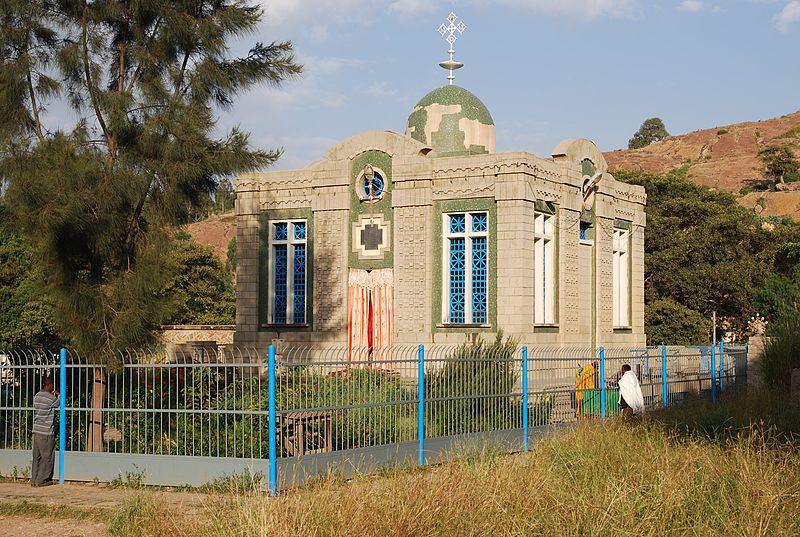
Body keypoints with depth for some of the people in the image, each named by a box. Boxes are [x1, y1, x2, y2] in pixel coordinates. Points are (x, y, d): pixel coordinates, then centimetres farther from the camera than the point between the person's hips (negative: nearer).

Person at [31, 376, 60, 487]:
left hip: (36, 431, 7)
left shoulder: (37, 396, 6)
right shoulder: (51, 398, -14)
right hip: (47, 432, -7)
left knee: (37, 457, 11)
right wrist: (59, 395, 24)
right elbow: (59, 403, 5)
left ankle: (34, 480, 13)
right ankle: (41, 480, 2)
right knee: (47, 457, 1)